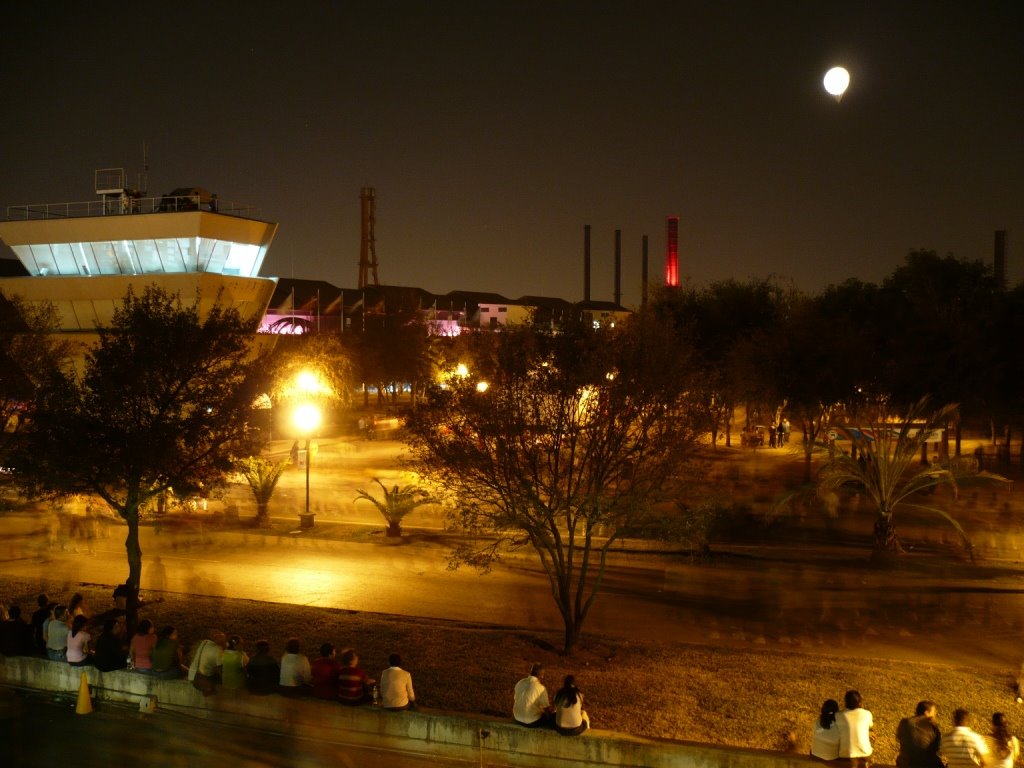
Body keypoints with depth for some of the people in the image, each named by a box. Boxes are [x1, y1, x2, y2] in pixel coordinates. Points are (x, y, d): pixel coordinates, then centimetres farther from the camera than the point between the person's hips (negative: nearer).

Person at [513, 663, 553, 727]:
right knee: (554, 716, 10)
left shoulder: (520, 683, -1)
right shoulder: (541, 688, -18)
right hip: (532, 723, -6)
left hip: (518, 719, 7)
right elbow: (546, 708, -11)